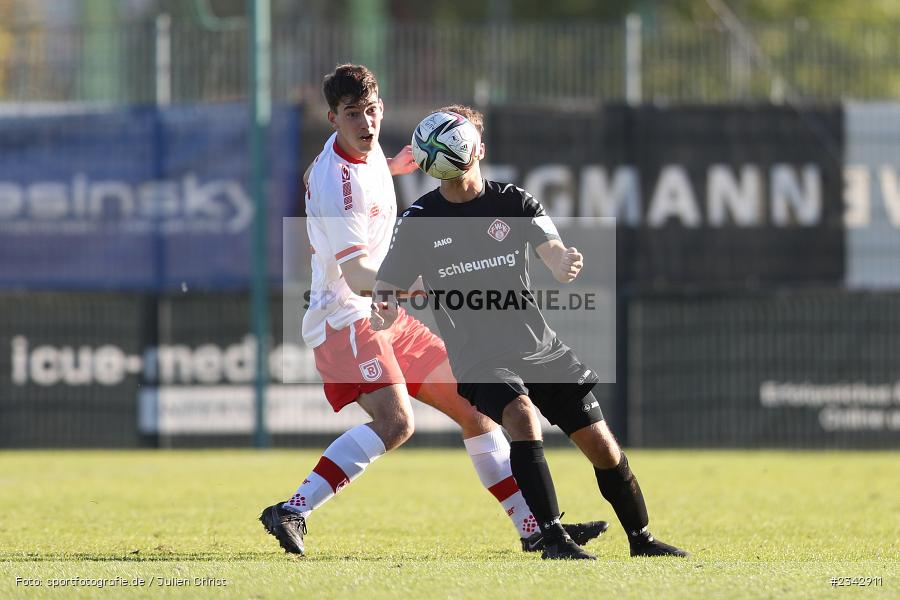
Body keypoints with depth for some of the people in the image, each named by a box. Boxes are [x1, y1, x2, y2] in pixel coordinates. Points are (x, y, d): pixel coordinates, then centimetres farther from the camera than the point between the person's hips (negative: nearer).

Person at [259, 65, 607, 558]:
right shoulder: (337, 187, -23)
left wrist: (392, 166, 30)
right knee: (395, 421, -30)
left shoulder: (365, 147, 6)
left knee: (474, 406, 9)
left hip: (384, 315, 10)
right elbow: (358, 277, -27)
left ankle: (533, 526, 14)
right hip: (344, 317, -10)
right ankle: (292, 511, -28)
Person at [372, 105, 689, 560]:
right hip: (479, 358, -3)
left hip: (540, 349, 3)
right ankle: (552, 536, -29)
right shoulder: (417, 222, -1)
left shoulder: (514, 203, 1)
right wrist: (382, 312, -26)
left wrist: (566, 263, -37)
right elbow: (389, 288, -1)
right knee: (522, 414, -32)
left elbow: (555, 258, -12)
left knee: (601, 444, 0)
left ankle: (641, 539, 21)